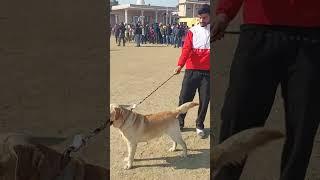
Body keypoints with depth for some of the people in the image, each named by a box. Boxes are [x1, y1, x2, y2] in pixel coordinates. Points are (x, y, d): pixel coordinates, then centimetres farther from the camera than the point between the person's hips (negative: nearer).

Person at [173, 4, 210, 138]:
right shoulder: (192, 31, 3)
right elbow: (186, 48, -9)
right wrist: (180, 64, -24)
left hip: (207, 71, 0)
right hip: (191, 70, 0)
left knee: (204, 100, 4)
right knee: (185, 97, 4)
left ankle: (199, 126, 19)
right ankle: (179, 122, 21)